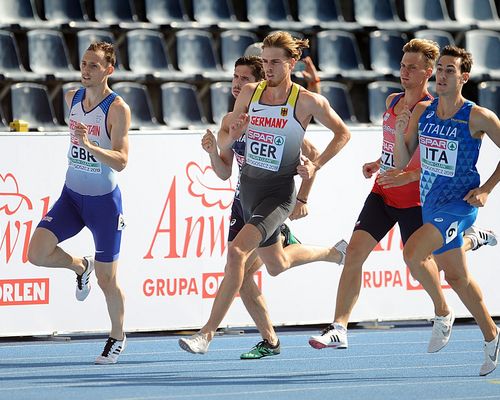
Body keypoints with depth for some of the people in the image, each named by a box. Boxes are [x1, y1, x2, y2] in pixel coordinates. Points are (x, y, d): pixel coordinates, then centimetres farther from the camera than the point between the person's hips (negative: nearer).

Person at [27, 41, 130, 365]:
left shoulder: (118, 109, -17)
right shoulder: (72, 98, 2)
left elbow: (121, 162, -25)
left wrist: (90, 145, -38)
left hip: (104, 201, -5)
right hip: (71, 194, 5)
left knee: (106, 279, 1)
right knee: (37, 253, -13)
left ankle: (117, 338, 23)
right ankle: (80, 266, 19)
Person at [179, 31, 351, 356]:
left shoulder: (308, 101, -12)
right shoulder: (250, 93, 0)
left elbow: (343, 134, 2)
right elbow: (223, 143, 7)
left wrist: (316, 166, -9)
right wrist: (231, 135, -17)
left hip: (279, 192, -6)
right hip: (249, 186, 6)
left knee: (237, 251, -25)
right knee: (276, 265, 22)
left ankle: (208, 333, -22)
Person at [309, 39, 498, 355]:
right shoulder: (392, 101, 8)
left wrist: (407, 176, -28)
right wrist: (378, 165, 7)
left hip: (413, 198, -6)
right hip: (382, 193, 6)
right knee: (355, 250, -9)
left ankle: (443, 314, 41)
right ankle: (339, 330, -13)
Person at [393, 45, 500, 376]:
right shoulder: (421, 112, 3)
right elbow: (401, 163, 5)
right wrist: (399, 134, -13)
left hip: (460, 204, -7)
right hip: (431, 205, 7)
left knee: (412, 253, -24)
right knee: (456, 276, 14)